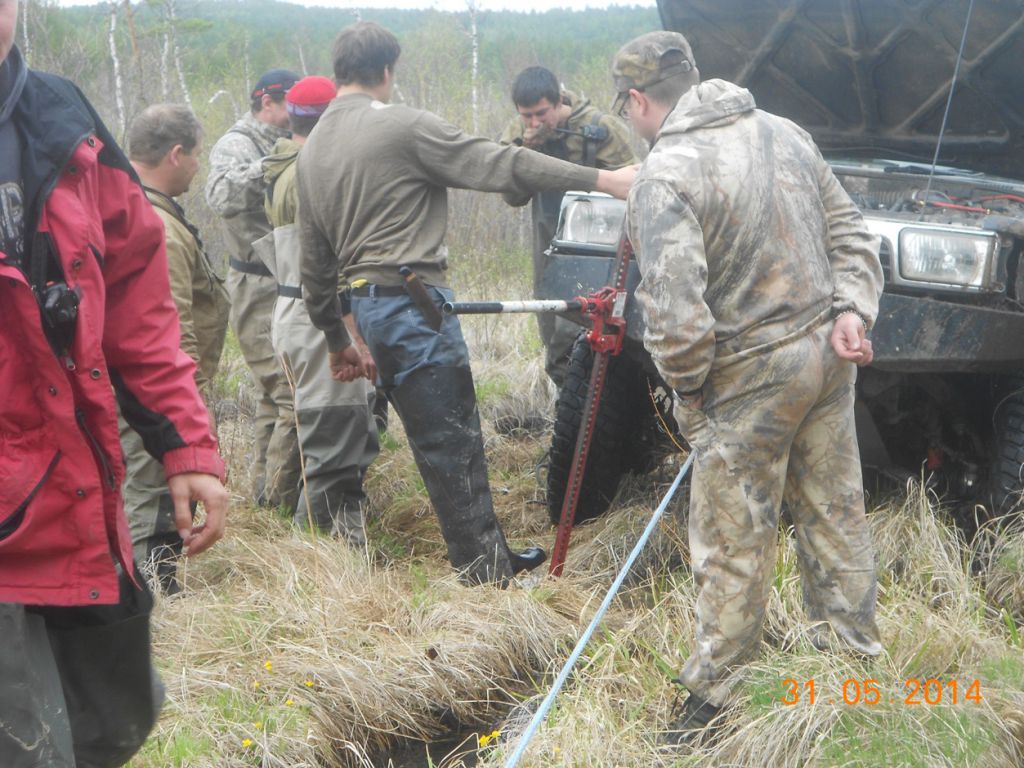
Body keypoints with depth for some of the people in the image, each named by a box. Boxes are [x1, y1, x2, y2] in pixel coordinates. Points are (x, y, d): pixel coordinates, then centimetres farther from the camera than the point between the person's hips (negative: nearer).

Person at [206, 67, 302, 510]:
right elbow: (222, 196, -28)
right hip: (260, 291, -9)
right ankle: (280, 499, -3)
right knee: (295, 394, -12)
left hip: (290, 286, 9)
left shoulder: (286, 148, 17)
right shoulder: (236, 146, -7)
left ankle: (266, 489, 24)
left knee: (276, 392, 14)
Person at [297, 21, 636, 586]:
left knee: (456, 433, 14)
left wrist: (337, 338, 28)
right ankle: (485, 572, 3)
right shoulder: (403, 126, -9)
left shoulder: (312, 150, 15)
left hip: (367, 302, 8)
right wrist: (602, 179, -11)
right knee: (450, 443, -3)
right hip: (413, 302, -8)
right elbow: (498, 165, -13)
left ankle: (492, 555, 22)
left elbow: (315, 260, 19)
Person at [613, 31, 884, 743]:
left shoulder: (666, 175, -18)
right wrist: (849, 309, -1)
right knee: (836, 517, 19)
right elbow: (850, 233, 9)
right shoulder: (784, 131, 7)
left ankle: (713, 698, 17)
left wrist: (687, 389, -8)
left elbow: (675, 309, -23)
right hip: (830, 360, 7)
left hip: (752, 377, -7)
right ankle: (855, 655, 32)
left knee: (734, 547, 4)